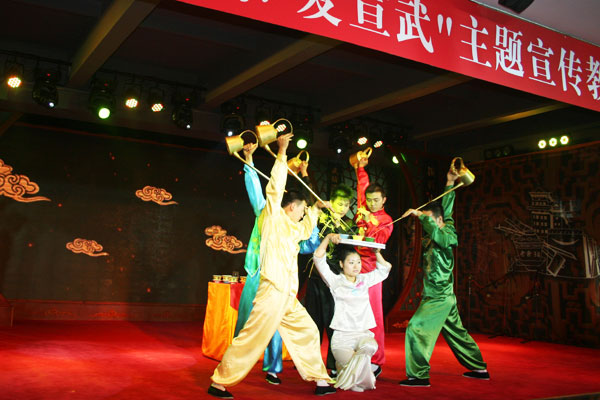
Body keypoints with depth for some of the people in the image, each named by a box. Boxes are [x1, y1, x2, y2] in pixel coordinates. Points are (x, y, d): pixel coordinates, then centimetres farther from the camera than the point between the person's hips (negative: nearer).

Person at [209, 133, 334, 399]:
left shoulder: (291, 228, 21)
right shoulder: (272, 218, -1)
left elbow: (305, 231, 42)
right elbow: (275, 188, -11)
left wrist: (316, 208, 42)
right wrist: (282, 153, -11)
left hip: (288, 297, 9)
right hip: (272, 291, -9)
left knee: (307, 332, 14)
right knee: (252, 338, -8)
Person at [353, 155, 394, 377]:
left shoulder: (386, 221, 3)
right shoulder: (362, 210, 14)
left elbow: (379, 242, -12)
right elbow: (362, 185, 29)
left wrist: (370, 224, -20)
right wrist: (361, 167, 29)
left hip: (370, 266, -4)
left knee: (372, 315, -5)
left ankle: (376, 362, -1)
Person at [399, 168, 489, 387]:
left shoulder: (447, 236, -14)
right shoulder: (434, 236, 8)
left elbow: (436, 231, -38)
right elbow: (445, 211, 18)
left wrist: (420, 215, -31)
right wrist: (449, 185, 19)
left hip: (438, 298, -10)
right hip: (444, 297, 10)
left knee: (416, 329, -12)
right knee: (457, 333, 17)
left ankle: (419, 375, -9)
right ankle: (479, 368, 28)